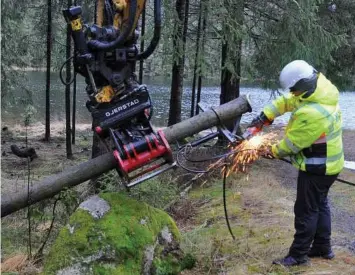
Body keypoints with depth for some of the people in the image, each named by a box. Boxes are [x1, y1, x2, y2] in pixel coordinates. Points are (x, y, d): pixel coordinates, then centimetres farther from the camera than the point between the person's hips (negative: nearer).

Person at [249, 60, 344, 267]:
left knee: (306, 210, 1)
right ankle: (323, 247, 32)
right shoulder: (321, 88, -4)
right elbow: (287, 101, 5)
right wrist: (265, 116, -3)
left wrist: (274, 152, -3)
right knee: (320, 204, 20)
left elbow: (292, 143, -21)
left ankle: (298, 255, 12)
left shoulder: (312, 113, -33)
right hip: (326, 163, 10)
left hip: (317, 167, -10)